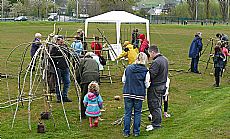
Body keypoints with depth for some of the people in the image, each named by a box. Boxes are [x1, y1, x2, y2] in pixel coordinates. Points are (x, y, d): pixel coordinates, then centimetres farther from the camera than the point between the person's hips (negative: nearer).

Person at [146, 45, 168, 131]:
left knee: (154, 106, -1)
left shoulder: (156, 62, -22)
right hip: (163, 85, 10)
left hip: (155, 87, -10)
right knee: (158, 105, 18)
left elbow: (151, 75, -25)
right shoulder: (165, 59, 9)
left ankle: (156, 124, 6)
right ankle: (157, 122, 27)